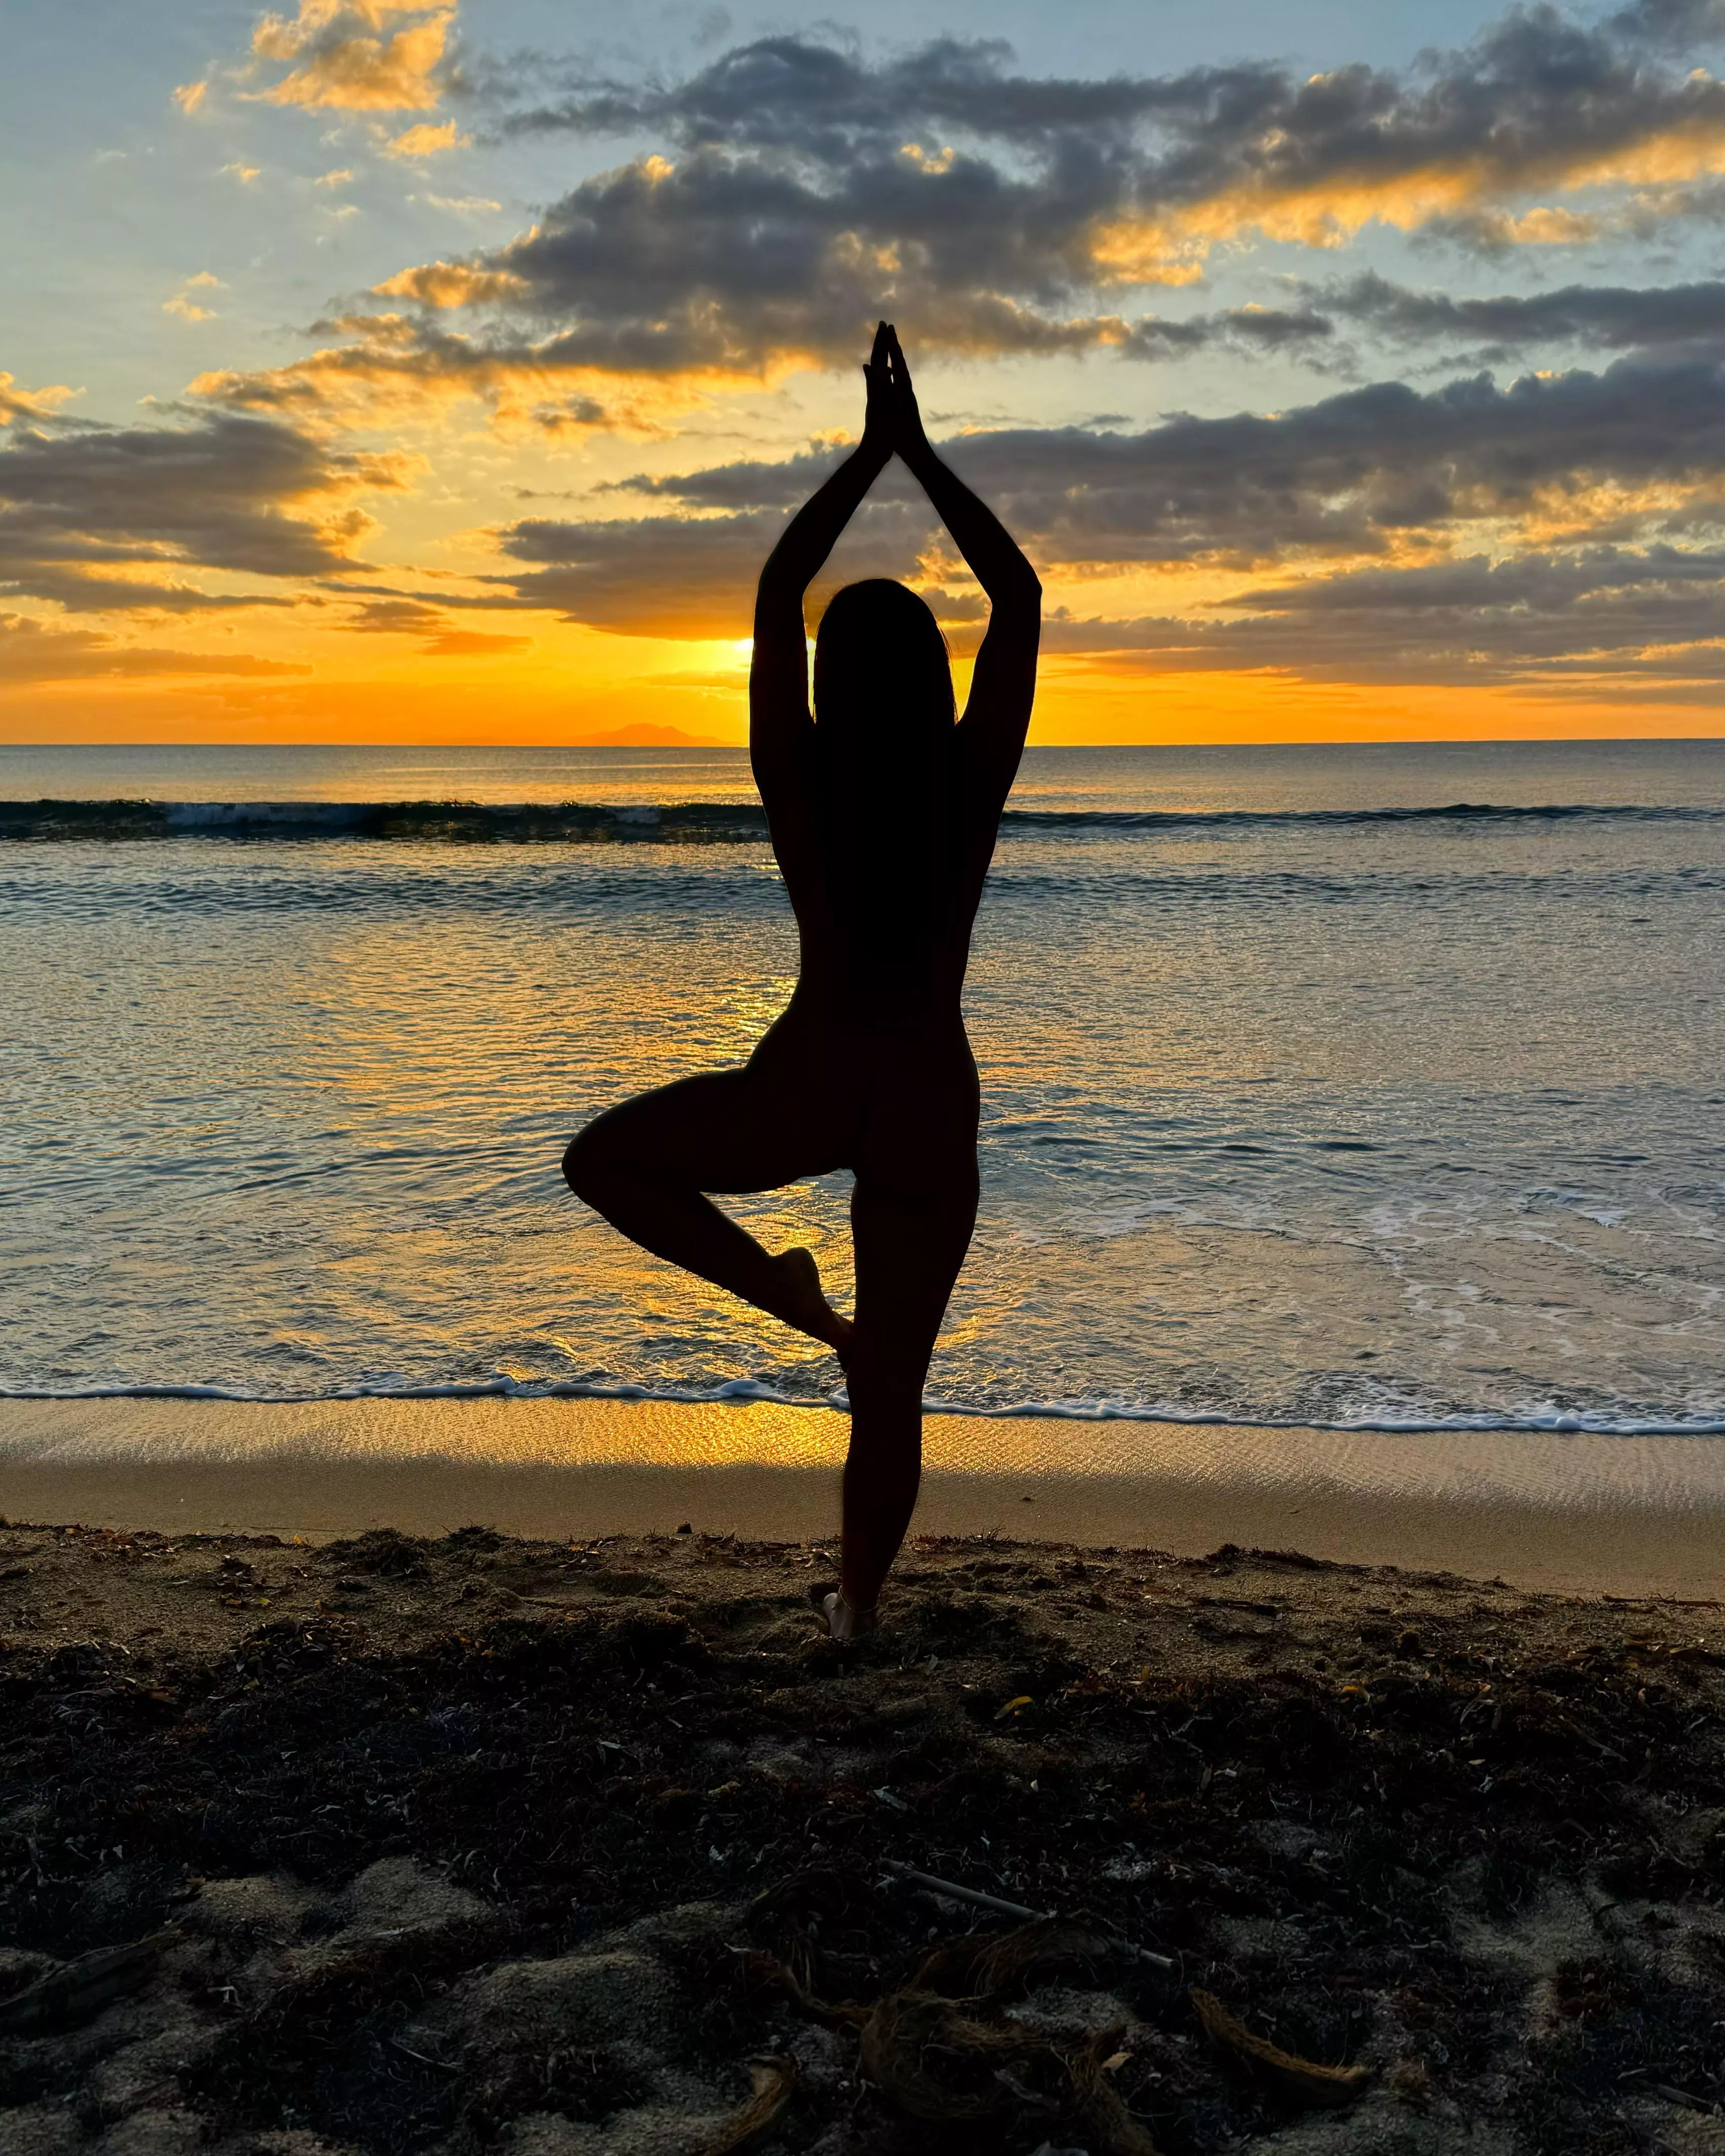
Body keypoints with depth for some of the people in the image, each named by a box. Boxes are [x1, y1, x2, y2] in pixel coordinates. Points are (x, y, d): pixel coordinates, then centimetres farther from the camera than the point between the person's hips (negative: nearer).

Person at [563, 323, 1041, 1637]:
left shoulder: (799, 788, -10)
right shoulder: (971, 788, -9)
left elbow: (775, 592, -1)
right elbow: (1021, 597, 0)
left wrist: (869, 455, 4)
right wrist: (920, 452, 1)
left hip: (802, 1094, -2)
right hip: (929, 1107, 2)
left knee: (604, 1161, 22)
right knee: (892, 1387, 14)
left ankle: (777, 1286, 6)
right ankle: (859, 1600, 28)